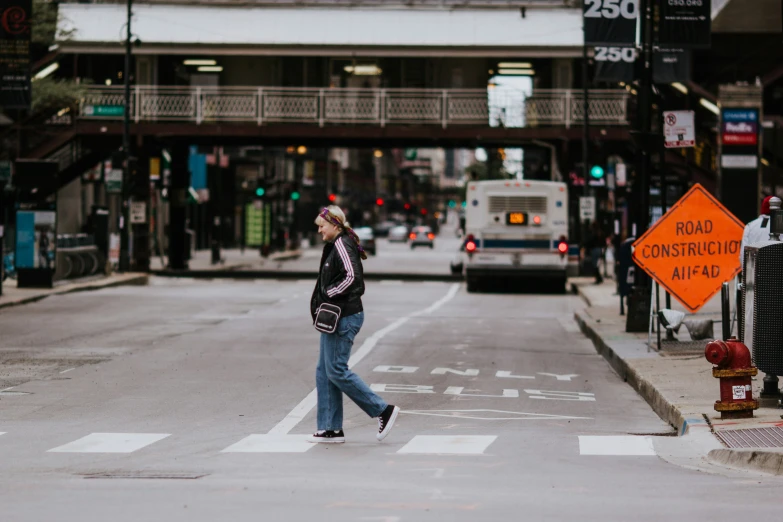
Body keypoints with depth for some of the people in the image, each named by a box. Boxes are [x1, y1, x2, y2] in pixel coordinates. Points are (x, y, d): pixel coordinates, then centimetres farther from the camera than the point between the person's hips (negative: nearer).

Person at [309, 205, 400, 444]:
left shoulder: (342, 245, -14)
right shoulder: (335, 246, 16)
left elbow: (351, 276, -26)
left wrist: (328, 294, -16)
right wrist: (323, 301, 7)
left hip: (344, 318, -10)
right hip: (336, 316, 10)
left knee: (336, 370, -8)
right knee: (324, 371, 9)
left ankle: (383, 410, -2)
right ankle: (331, 429, 11)